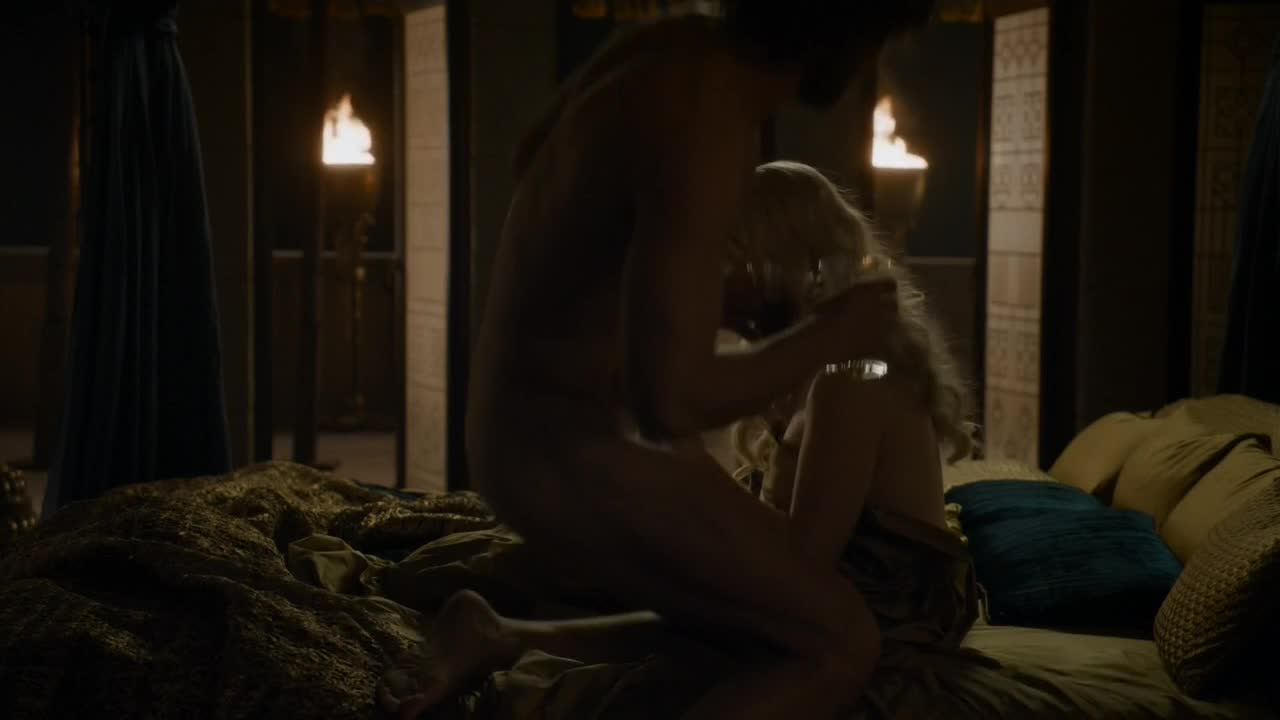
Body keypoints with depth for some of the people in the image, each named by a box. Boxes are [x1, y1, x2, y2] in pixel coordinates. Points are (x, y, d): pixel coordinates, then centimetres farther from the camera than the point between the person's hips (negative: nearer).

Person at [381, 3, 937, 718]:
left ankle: (497, 640, 11)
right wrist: (827, 338, -14)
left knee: (737, 626, 19)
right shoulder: (704, 130, -26)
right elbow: (669, 401, -31)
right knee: (840, 642, -8)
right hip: (579, 452, -10)